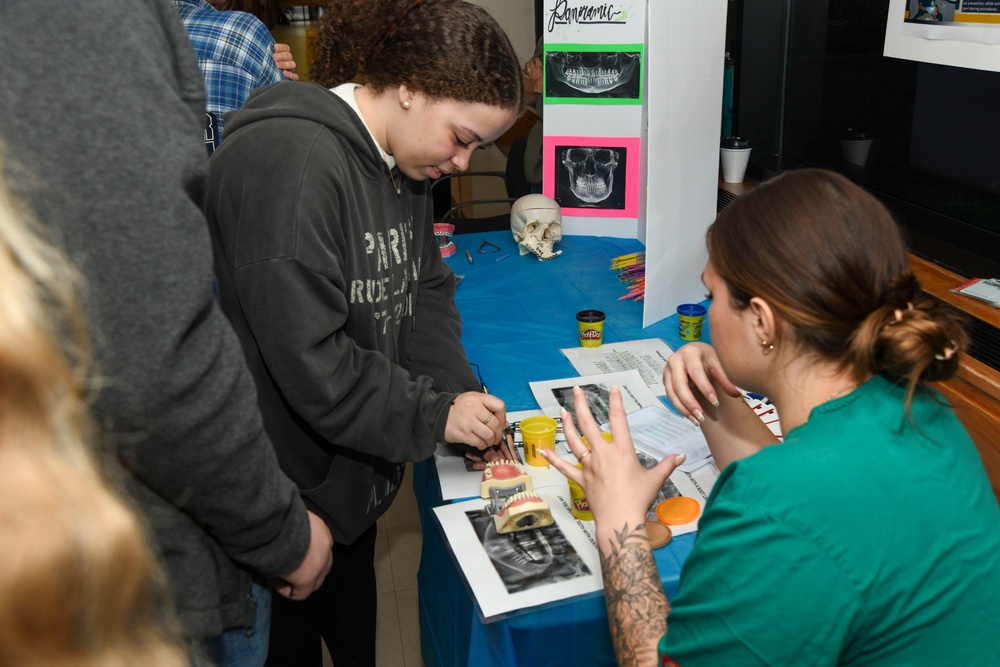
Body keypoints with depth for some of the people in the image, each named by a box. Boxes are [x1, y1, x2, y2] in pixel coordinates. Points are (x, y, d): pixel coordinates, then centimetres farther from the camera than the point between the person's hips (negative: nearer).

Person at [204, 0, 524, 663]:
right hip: (292, 477, -8)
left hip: (361, 459, 8)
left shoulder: (401, 160, 3)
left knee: (354, 596, 26)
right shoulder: (289, 163, -28)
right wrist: (434, 415, -21)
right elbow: (308, 360, -30)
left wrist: (463, 394, -7)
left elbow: (426, 290, 7)